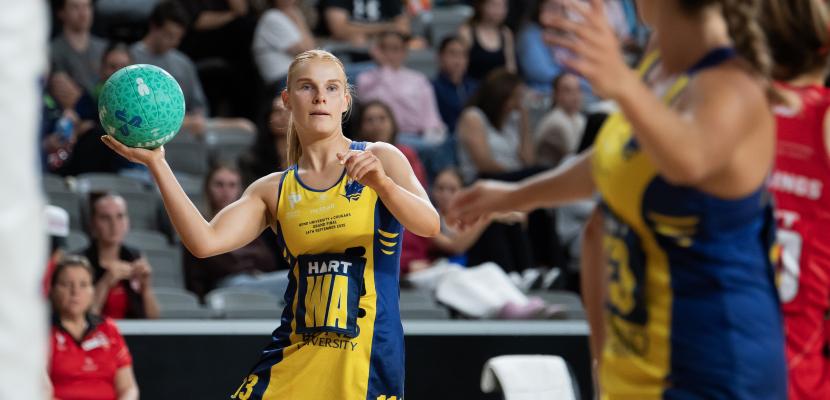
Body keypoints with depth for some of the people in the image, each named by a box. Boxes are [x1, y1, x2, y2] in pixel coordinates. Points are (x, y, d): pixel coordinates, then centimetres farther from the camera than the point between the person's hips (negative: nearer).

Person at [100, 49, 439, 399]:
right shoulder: (274, 190, 10)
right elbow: (205, 242, -3)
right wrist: (156, 163, -9)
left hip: (369, 359, -3)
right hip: (295, 355, 3)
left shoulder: (379, 159, 1)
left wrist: (380, 182, -33)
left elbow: (429, 226, -14)